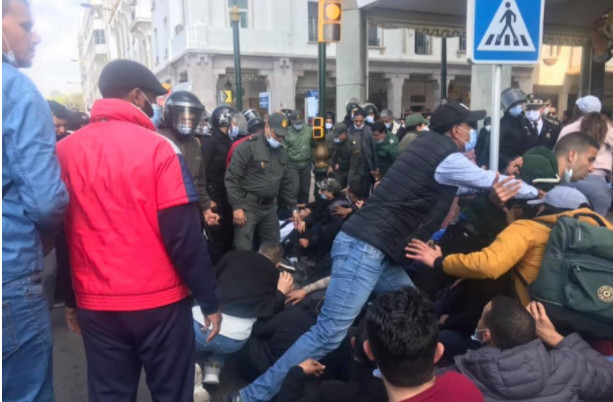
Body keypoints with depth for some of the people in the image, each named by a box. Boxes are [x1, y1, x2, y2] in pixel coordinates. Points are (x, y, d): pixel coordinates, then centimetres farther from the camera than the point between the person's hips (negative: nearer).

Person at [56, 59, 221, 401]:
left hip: (96, 304, 4)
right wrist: (209, 300, -6)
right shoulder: (158, 148, -12)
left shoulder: (64, 152, 1)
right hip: (160, 300, -4)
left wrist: (69, 299, 18)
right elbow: (184, 235, -15)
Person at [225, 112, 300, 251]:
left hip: (270, 207, 7)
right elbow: (231, 178, -15)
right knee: (243, 250, -5)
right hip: (248, 205, -7)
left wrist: (293, 208, 15)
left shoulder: (282, 152, 12)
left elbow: (285, 183, 19)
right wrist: (237, 207, -18)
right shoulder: (248, 147, -11)